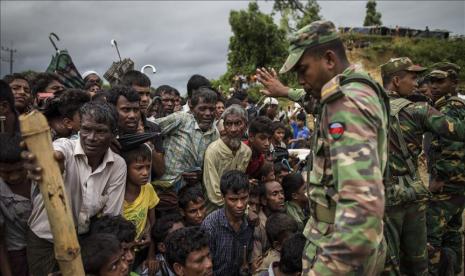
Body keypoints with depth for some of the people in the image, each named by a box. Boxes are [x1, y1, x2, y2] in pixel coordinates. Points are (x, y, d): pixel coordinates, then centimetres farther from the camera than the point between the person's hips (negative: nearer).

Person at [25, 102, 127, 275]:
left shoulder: (118, 165, -13)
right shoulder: (65, 146, -21)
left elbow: (110, 216, -11)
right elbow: (55, 158, -46)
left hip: (84, 239, 2)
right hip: (45, 240, -2)